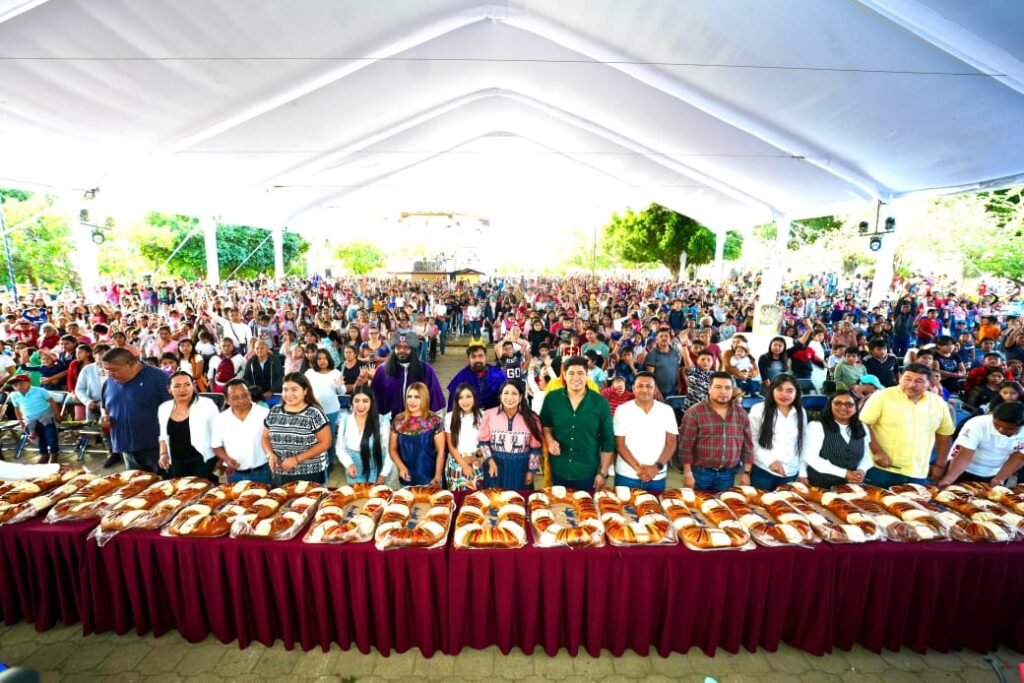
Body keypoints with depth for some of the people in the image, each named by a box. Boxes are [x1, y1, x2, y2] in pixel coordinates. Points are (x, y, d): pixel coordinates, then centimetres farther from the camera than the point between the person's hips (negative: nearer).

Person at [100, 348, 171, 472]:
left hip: (156, 447, -6)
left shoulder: (158, 377, -13)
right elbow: (104, 407, 25)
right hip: (127, 448, 7)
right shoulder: (109, 382, 8)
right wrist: (104, 416, 1)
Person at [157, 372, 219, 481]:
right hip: (177, 463, 5)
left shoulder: (207, 405, -13)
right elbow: (164, 435, 19)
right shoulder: (164, 408, 5)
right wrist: (163, 454, 6)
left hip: (203, 460, -5)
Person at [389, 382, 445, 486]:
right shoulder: (398, 420, 1)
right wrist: (401, 466, -8)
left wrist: (437, 477, -9)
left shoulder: (434, 421, -8)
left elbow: (440, 451, -6)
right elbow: (392, 449, 7)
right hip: (406, 480, 3)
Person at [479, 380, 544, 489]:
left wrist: (531, 470, 0)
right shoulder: (489, 415, -5)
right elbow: (483, 441, 2)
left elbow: (535, 448, 0)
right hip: (496, 466, 0)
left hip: (520, 469, 0)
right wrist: (490, 461, -7)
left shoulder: (531, 418, -4)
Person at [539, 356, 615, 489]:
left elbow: (608, 440, -3)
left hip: (588, 473, -1)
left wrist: (603, 473, -3)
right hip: (558, 470, 1)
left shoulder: (600, 402, -9)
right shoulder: (552, 398, -5)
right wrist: (549, 440, -7)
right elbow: (544, 423, 12)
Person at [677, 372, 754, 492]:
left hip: (728, 475, 4)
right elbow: (686, 446, -10)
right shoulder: (695, 412, -9)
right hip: (700, 473, -4)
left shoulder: (741, 413, 6)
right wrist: (688, 473, -12)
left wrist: (746, 472, 6)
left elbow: (748, 445, 10)